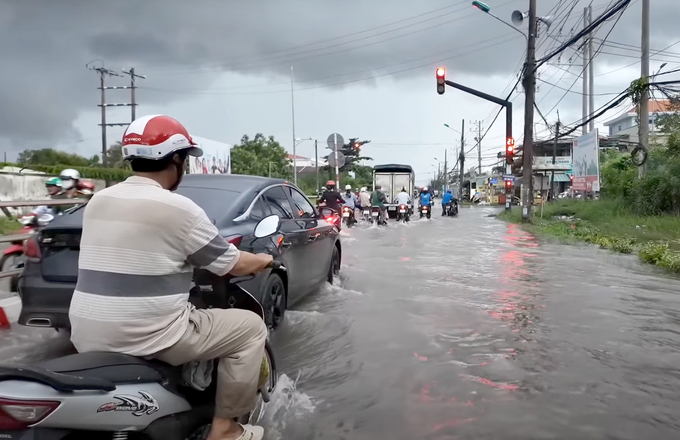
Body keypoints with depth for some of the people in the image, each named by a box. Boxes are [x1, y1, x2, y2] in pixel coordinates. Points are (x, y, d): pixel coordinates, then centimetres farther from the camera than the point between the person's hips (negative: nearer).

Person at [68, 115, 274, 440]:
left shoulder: (97, 201, 7)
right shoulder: (179, 208, -14)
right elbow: (233, 265, -5)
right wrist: (263, 260, 17)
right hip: (148, 336, -8)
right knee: (251, 328, 5)